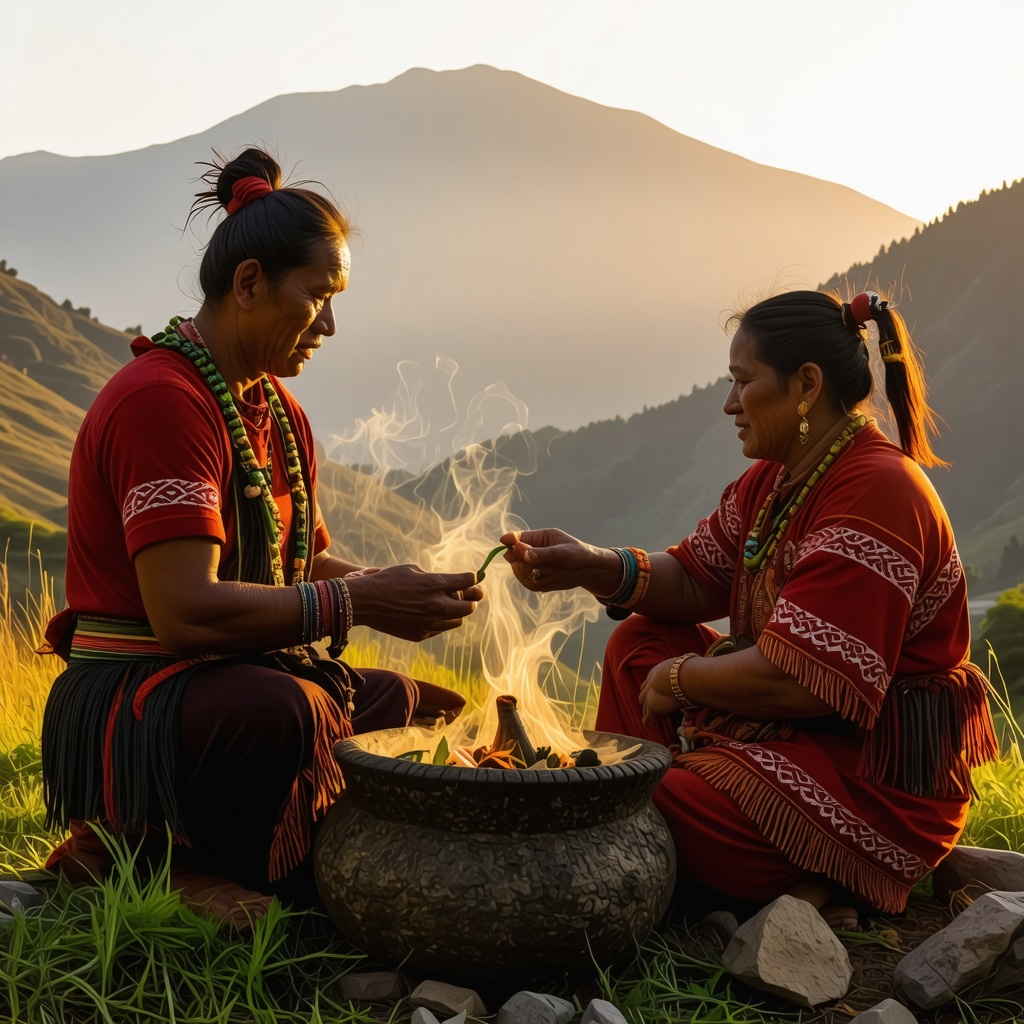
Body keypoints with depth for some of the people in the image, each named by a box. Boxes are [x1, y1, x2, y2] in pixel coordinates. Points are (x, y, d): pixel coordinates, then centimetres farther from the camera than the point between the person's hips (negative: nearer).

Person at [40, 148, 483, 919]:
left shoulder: (280, 414, 14)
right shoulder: (160, 400, -19)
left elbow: (307, 565, 15)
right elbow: (186, 612, -28)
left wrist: (399, 590, -5)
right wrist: (360, 604, -24)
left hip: (243, 676, 10)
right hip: (128, 703, -10)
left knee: (432, 708, 12)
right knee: (279, 710, -39)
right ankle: (135, 853, -7)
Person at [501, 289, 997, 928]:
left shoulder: (876, 491, -25)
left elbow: (795, 681, -29)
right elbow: (695, 582, 10)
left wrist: (680, 680, -12)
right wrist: (591, 568, -7)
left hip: (876, 775, -10)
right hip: (792, 730, 10)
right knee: (639, 642, 12)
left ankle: (805, 887, -4)